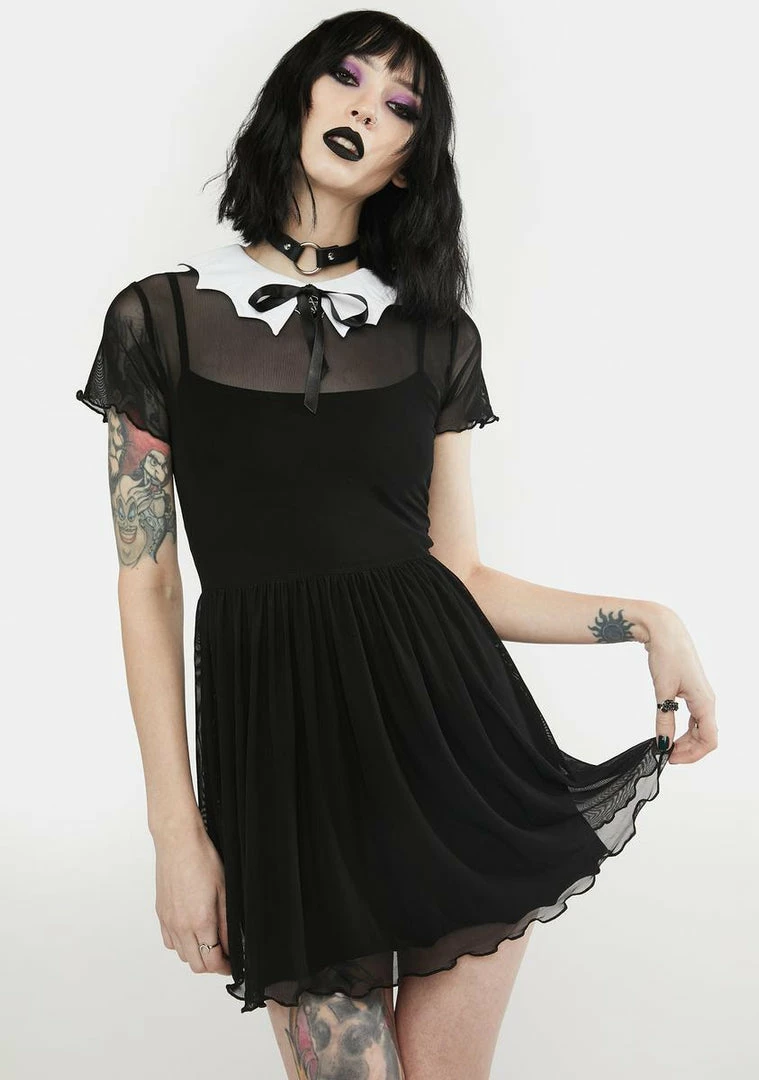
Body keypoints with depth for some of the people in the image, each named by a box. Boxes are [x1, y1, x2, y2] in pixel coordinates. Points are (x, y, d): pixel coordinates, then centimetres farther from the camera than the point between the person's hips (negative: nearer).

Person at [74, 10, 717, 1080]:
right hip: (277, 743, -2)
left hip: (446, 717, 2)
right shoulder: (163, 318, 3)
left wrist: (648, 619, -5)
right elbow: (147, 583, 0)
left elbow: (461, 574, 7)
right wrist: (176, 828, -4)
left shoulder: (435, 335, 9)